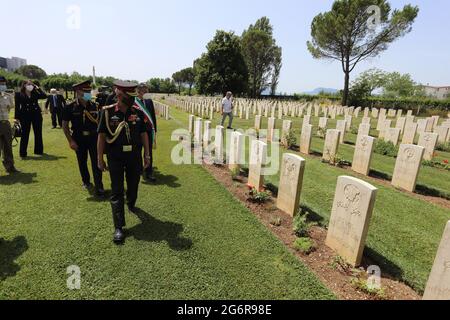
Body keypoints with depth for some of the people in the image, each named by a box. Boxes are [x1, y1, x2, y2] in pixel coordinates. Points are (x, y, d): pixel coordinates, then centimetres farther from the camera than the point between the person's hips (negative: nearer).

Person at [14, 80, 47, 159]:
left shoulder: (35, 94, 7)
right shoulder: (19, 94, 1)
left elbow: (44, 96, -5)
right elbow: (17, 106, -1)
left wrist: (38, 89, -4)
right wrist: (17, 117, -6)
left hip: (36, 115, 3)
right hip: (25, 116, -2)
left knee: (38, 133, 8)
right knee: (25, 134, 1)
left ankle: (39, 150, 21)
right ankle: (23, 153, 8)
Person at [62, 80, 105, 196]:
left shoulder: (93, 105, 1)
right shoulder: (70, 107, -6)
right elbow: (65, 125, -3)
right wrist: (71, 141, -9)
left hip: (93, 137, 1)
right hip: (79, 139, 0)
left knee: (96, 162, -3)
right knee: (82, 162, 13)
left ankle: (99, 187, 2)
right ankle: (86, 182, 34)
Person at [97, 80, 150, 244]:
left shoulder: (138, 112, 0)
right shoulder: (108, 112, -7)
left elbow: (144, 134, 4)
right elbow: (102, 136, -4)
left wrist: (147, 155, 2)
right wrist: (100, 158, -3)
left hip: (135, 155, 3)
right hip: (115, 157, -2)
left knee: (133, 185, 18)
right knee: (117, 191, 0)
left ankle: (131, 204, 51)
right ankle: (118, 227, 6)